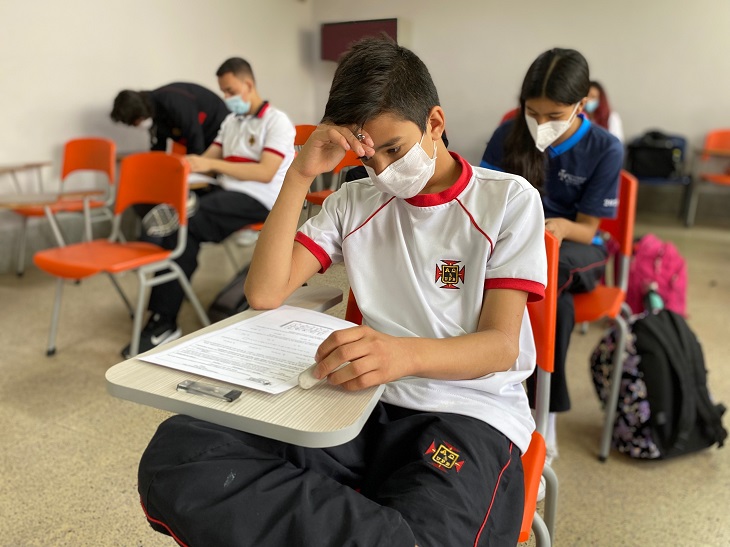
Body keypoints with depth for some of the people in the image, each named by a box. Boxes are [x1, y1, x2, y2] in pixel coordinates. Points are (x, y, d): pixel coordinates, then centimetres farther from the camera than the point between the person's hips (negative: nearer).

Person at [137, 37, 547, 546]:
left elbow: (502, 345, -8)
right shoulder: (355, 202, 12)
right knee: (176, 453, -22)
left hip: (469, 410, -4)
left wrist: (406, 354, -30)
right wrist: (301, 174, -5)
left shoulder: (509, 199, 2)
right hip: (369, 397, 5)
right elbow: (264, 293, 2)